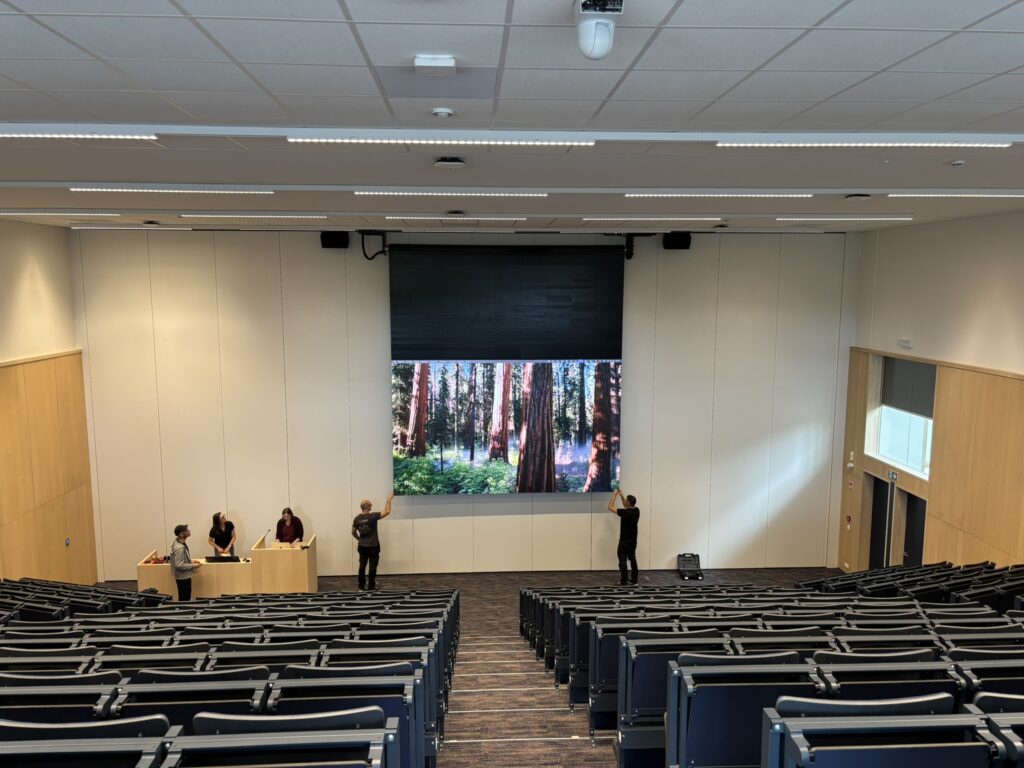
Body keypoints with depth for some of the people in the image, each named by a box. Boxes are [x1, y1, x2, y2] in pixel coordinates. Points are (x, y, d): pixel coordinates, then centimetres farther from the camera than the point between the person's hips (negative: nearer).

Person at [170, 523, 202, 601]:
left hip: (185, 576, 9)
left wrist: (191, 561, 7)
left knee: (185, 598, 20)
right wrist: (193, 566, -21)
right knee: (184, 599, 3)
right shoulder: (179, 548, -29)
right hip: (183, 577, -9)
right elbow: (179, 565, -29)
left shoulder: (181, 542, 1)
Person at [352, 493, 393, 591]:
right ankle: (371, 586, 9)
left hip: (362, 546, 5)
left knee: (362, 566, 10)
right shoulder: (373, 516, -17)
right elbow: (387, 512, -14)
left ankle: (361, 586, 14)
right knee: (372, 566, 4)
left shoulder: (356, 518, -1)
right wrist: (389, 500, -3)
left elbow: (353, 532, 8)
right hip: (373, 547, -5)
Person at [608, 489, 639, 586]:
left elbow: (610, 507, -13)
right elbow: (627, 506, 21)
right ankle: (634, 579, 15)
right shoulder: (636, 511, -1)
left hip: (624, 540, -7)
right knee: (632, 559, 13)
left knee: (622, 560, 0)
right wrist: (621, 495, 16)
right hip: (633, 540, 7)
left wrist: (614, 496, -5)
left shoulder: (625, 512, -22)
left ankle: (623, 581, 3)